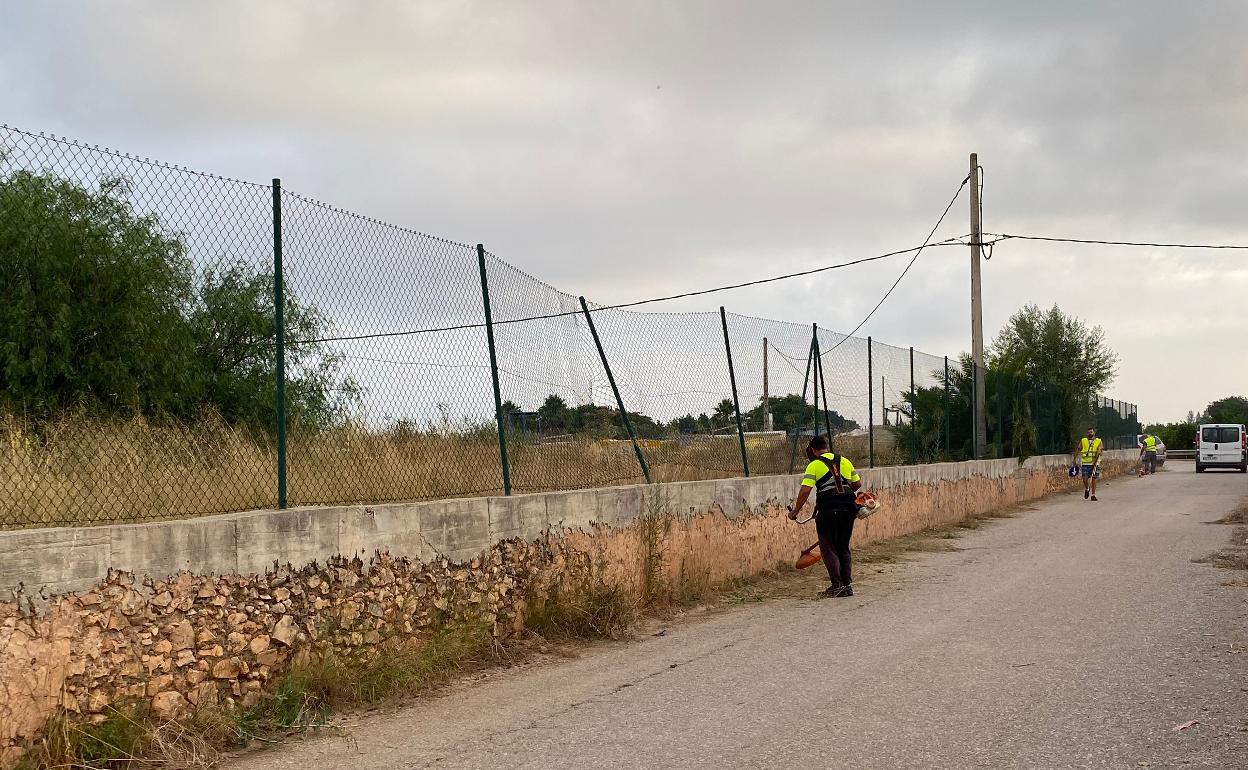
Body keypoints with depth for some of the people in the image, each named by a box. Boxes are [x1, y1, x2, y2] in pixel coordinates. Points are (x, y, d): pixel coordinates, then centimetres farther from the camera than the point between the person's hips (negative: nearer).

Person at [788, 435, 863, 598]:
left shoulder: (814, 465, -3)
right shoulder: (845, 461, 12)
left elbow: (805, 491, -11)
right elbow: (857, 484, 16)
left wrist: (795, 511, -4)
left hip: (827, 511, -5)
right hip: (848, 509, 5)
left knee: (828, 548, 3)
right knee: (843, 548, 15)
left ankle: (837, 585, -6)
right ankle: (847, 584, 12)